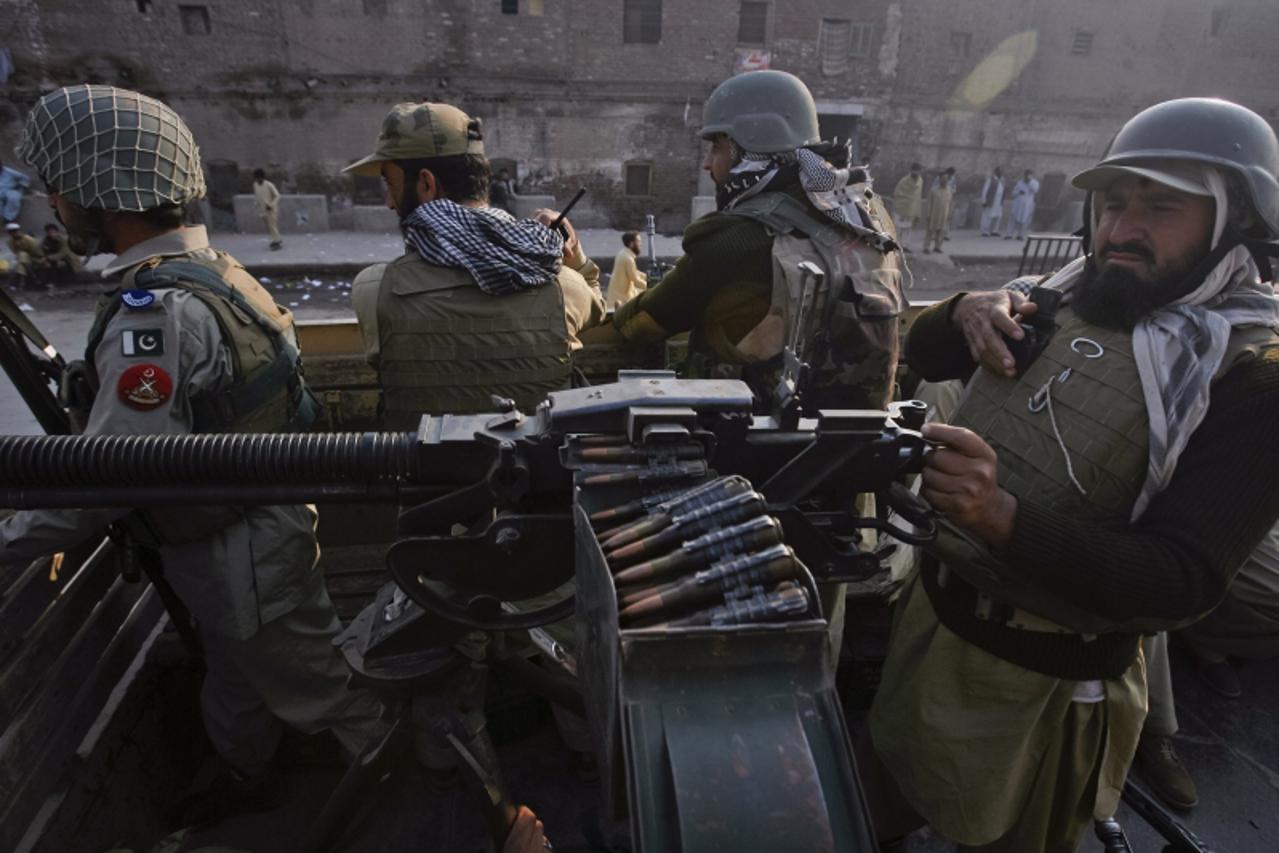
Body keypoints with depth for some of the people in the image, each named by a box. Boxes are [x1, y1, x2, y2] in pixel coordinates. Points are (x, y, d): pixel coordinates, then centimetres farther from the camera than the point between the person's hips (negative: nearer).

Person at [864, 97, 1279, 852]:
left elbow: (1185, 582, -25)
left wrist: (1003, 517, -41)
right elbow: (923, 357, 10)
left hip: (1042, 679, -5)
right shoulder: (1070, 296, 0)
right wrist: (967, 311, -13)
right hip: (932, 609, 6)